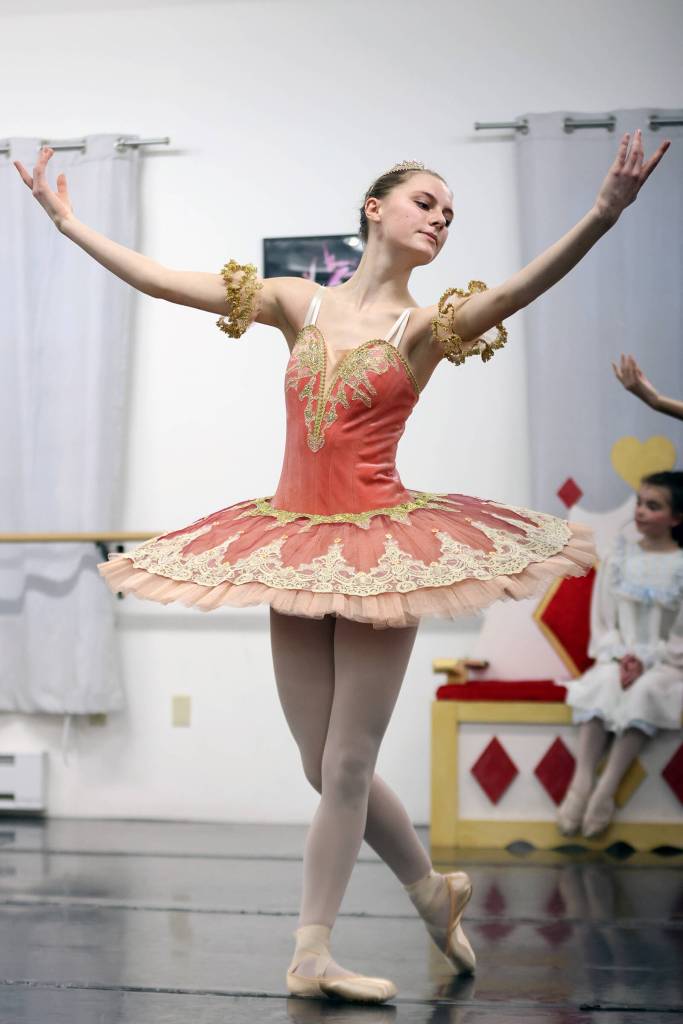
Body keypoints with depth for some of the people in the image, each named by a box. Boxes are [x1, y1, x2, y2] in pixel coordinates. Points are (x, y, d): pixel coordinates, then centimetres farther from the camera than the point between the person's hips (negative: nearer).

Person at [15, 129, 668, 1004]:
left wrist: (603, 215, -38)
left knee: (345, 769, 0)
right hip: (295, 546, 3)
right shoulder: (299, 304, 6)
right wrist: (65, 217, 9)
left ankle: (311, 955, 13)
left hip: (379, 548, -3)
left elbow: (517, 290, -22)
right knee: (324, 769, 9)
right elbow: (157, 279, 8)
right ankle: (433, 892, 31)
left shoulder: (426, 325, -2)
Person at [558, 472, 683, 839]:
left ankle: (606, 790, -35)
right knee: (603, 684, -31)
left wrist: (646, 660, -17)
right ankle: (581, 782, -37)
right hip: (619, 658, 2)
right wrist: (621, 655, -12)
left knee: (643, 691, -34)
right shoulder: (618, 558, 7)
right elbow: (602, 622, 6)